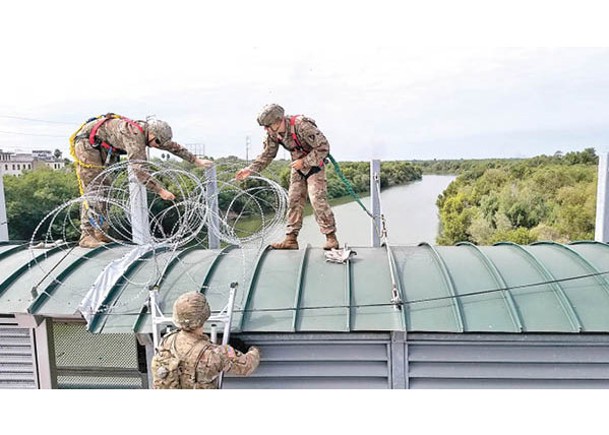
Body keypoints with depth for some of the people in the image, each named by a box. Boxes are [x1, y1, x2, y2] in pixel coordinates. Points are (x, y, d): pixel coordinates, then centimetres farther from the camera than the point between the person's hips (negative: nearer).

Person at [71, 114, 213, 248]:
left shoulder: (145, 132, -5)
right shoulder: (135, 136, -33)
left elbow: (173, 146, 6)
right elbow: (138, 169, -41)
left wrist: (197, 160, 6)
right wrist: (161, 190, -41)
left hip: (102, 148, 10)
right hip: (87, 143, -10)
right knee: (92, 190, -13)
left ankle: (101, 234, 13)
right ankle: (87, 236, -12)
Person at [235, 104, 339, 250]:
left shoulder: (302, 126, -31)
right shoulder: (273, 133, -9)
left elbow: (323, 147, -28)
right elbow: (267, 154, 4)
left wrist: (304, 161, -27)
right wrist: (250, 169, -6)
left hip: (314, 165, -7)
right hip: (297, 168, 7)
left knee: (318, 200, -16)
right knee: (293, 201, 2)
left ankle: (331, 237, -7)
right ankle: (291, 239, 6)